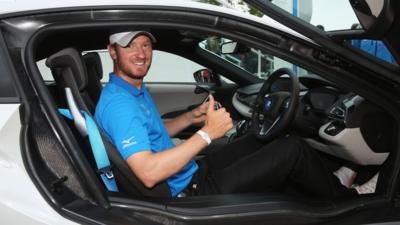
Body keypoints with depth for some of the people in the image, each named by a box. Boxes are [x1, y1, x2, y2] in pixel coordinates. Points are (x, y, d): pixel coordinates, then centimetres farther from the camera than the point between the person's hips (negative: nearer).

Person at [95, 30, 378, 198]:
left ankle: (329, 181, 33)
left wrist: (192, 117, 8)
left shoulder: (136, 89, 8)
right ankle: (345, 200, 16)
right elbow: (149, 173, -33)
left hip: (191, 174, 10)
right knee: (293, 149, -10)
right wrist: (207, 133, -29)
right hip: (190, 193, -10)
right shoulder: (118, 102, -23)